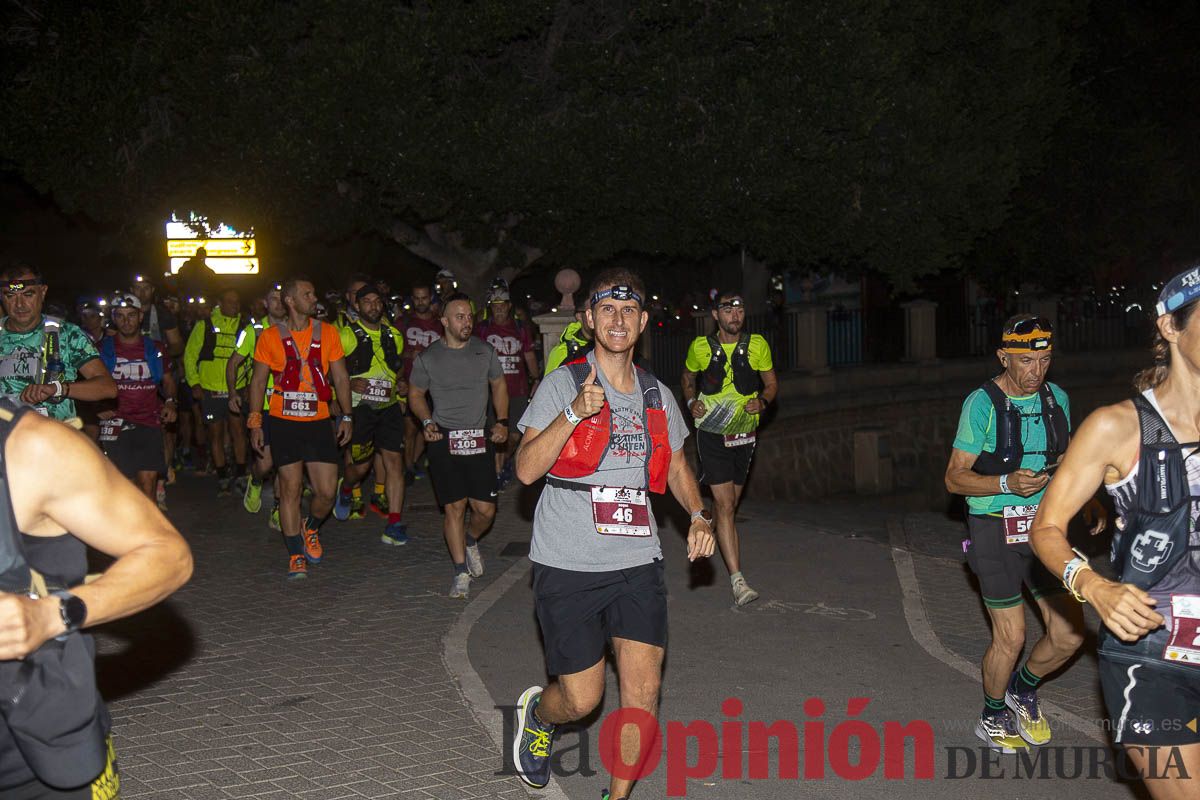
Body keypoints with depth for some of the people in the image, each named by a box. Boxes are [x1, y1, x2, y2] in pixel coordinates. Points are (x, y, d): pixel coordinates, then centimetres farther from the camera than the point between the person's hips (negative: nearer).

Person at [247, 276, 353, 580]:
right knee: (290, 489, 2)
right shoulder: (270, 336, 0)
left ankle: (310, 529, 29)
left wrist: (346, 416, 5)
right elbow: (258, 381, 5)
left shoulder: (327, 332, 5)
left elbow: (340, 377, 10)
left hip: (318, 422, 2)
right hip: (283, 422, -1)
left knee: (327, 491, -2)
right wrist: (255, 422, 0)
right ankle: (296, 554, 14)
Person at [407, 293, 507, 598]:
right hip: (444, 439, -2)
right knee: (454, 507, -2)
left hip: (479, 438, 2)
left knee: (485, 509, -1)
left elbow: (499, 384, 19)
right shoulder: (427, 358, 0)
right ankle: (461, 573, 11)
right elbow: (415, 394, 13)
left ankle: (470, 542, 33)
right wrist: (427, 421, -4)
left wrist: (502, 421, 10)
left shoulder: (484, 352, 5)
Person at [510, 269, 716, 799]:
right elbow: (526, 469, -12)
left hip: (637, 562, 4)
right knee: (582, 698, 1)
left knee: (643, 688, -2)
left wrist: (698, 516, 5)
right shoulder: (563, 383, -4)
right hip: (568, 566, -4)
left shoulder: (657, 395, 10)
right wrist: (575, 412, -23)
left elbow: (677, 467, 23)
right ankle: (537, 714, 37)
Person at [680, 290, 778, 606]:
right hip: (711, 434, -3)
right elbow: (688, 377, 15)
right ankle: (737, 580, -16)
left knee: (729, 504, 16)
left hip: (744, 434, 3)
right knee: (724, 505, -12)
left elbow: (771, 383, 10)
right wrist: (691, 402, -3)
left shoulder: (757, 345, -1)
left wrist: (763, 401, -11)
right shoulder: (700, 347, -4)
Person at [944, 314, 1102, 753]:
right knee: (1011, 636, -2)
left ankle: (1023, 688, 31)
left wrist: (1088, 502, 4)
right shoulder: (982, 403, -12)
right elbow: (955, 478, -10)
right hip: (995, 531, -5)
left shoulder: (1057, 399, 6)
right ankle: (992, 717, 24)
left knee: (1069, 633, 2)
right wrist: (1007, 483, -26)